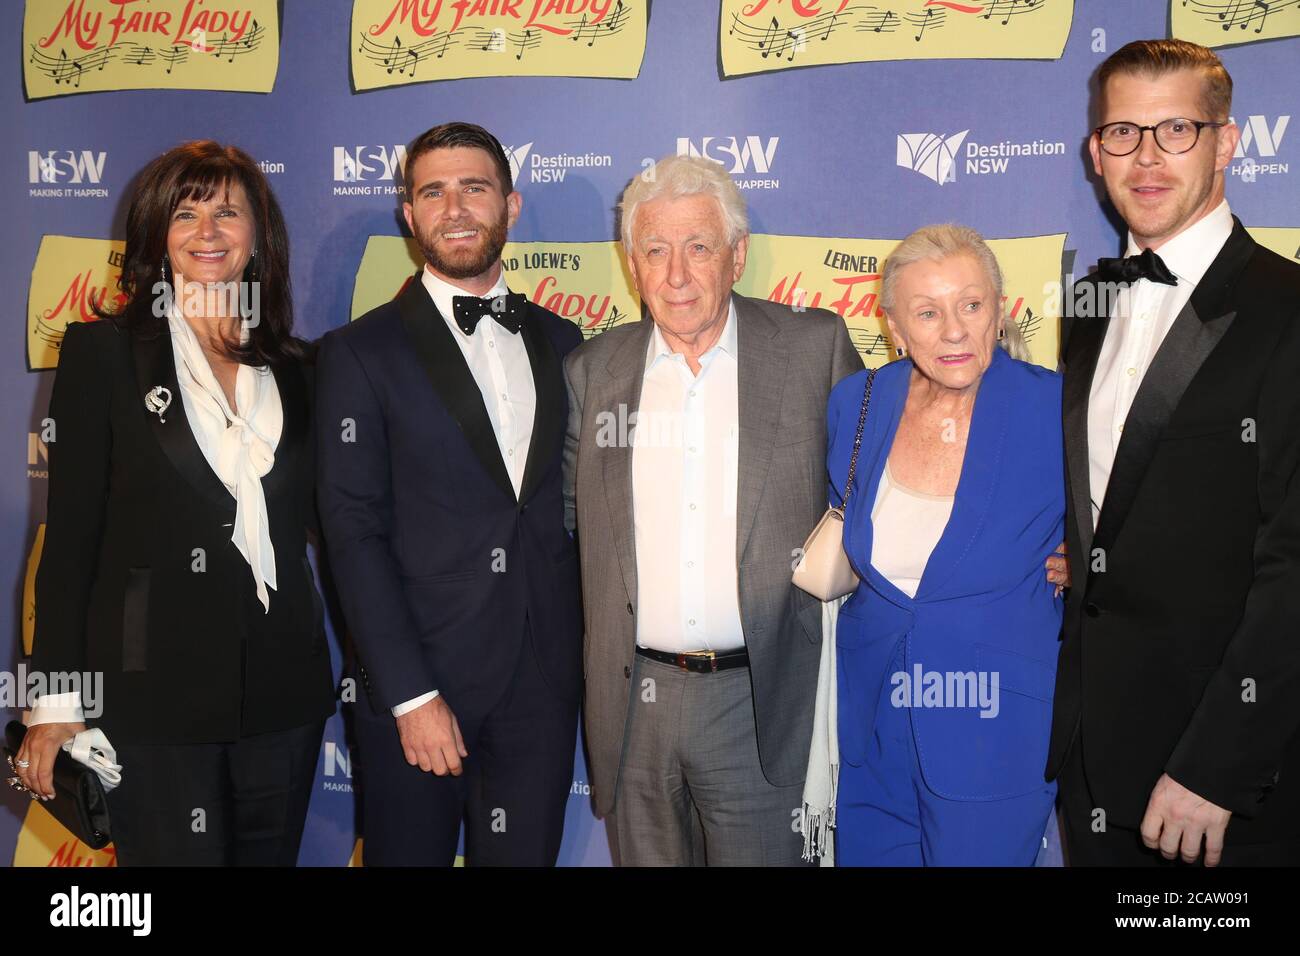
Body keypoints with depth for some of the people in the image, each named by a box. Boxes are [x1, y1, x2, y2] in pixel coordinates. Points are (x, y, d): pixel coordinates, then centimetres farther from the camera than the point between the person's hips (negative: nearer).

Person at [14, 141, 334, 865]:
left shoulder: (295, 367, 9)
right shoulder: (102, 351, -1)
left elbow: (315, 513, 10)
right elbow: (71, 532, -3)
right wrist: (57, 699, -5)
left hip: (282, 687, 4)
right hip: (154, 691, -4)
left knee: (271, 855, 16)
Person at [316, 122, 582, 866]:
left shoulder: (561, 343, 9)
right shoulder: (362, 352, -4)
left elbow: (577, 505, 10)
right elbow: (355, 532, -9)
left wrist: (589, 656, 3)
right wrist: (411, 694, -14)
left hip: (544, 685, 3)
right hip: (419, 688, -3)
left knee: (527, 854, 14)